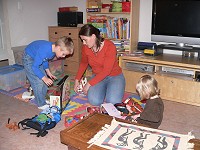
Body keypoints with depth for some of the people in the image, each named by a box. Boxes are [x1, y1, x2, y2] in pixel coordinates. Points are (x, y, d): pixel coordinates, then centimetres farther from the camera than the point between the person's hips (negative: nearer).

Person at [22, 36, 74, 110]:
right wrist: (44, 78, -35)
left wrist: (48, 72, 3)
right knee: (38, 82, -10)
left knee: (44, 81, 8)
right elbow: (34, 67, -32)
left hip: (37, 58, 8)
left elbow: (45, 60, 6)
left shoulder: (54, 49, -14)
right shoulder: (44, 50, -39)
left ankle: (43, 99, 24)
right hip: (29, 58, -8)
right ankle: (41, 104, 3)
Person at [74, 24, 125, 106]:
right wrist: (77, 80, 8)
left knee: (113, 102, -26)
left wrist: (89, 84, -22)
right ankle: (103, 90, 9)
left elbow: (106, 70, -24)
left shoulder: (110, 46, -22)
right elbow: (83, 63, 15)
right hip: (97, 76, 3)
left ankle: (111, 90, 8)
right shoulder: (85, 48, -6)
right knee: (94, 101, -23)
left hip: (114, 76, -3)